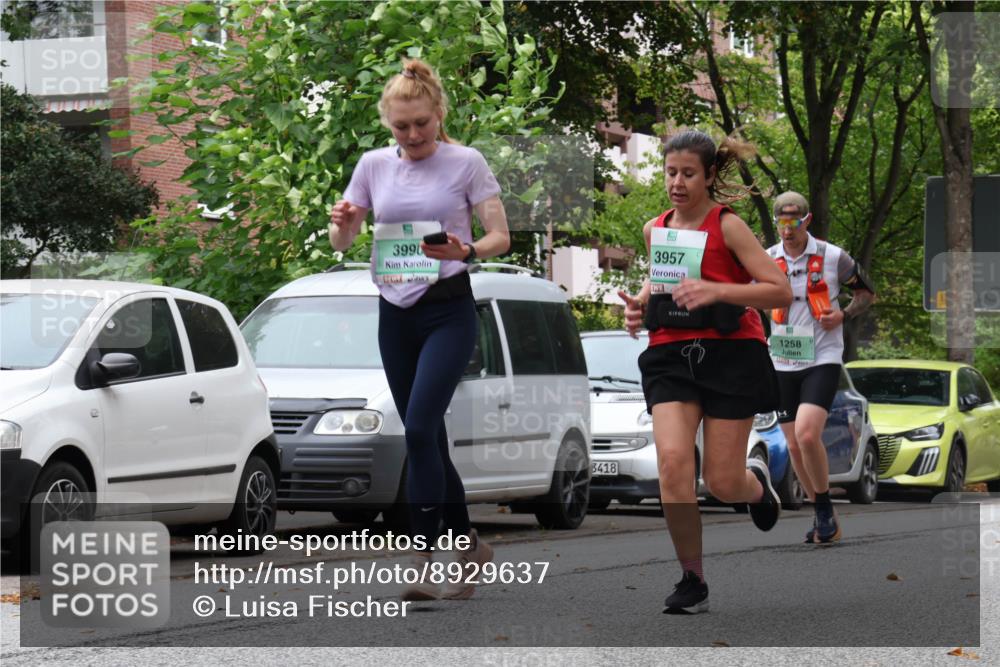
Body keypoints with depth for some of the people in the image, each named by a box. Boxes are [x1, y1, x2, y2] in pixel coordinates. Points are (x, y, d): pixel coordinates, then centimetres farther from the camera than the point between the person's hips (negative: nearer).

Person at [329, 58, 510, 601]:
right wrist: (341, 224, -13)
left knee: (420, 429, -18)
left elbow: (500, 236, -5)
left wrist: (467, 250, -26)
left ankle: (423, 557, -18)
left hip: (448, 310, -5)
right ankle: (467, 545, 22)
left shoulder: (465, 163, -3)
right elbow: (341, 243, 10)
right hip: (395, 313, 5)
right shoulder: (374, 165, 7)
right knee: (425, 436, 8)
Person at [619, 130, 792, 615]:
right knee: (673, 461, -19)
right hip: (671, 354, 4)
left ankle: (758, 482, 40)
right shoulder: (655, 229, 9)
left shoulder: (727, 226, -8)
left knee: (723, 483, -1)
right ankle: (692, 581, -7)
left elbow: (780, 291, -13)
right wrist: (640, 303, 7)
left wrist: (716, 290, -25)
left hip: (730, 355, -4)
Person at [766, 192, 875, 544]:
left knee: (807, 434, -22)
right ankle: (823, 516, 23)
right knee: (794, 447, 6)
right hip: (783, 364, 4)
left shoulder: (832, 257, -5)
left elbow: (867, 292, 8)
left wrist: (843, 314, -10)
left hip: (822, 360, -4)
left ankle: (825, 511, -5)